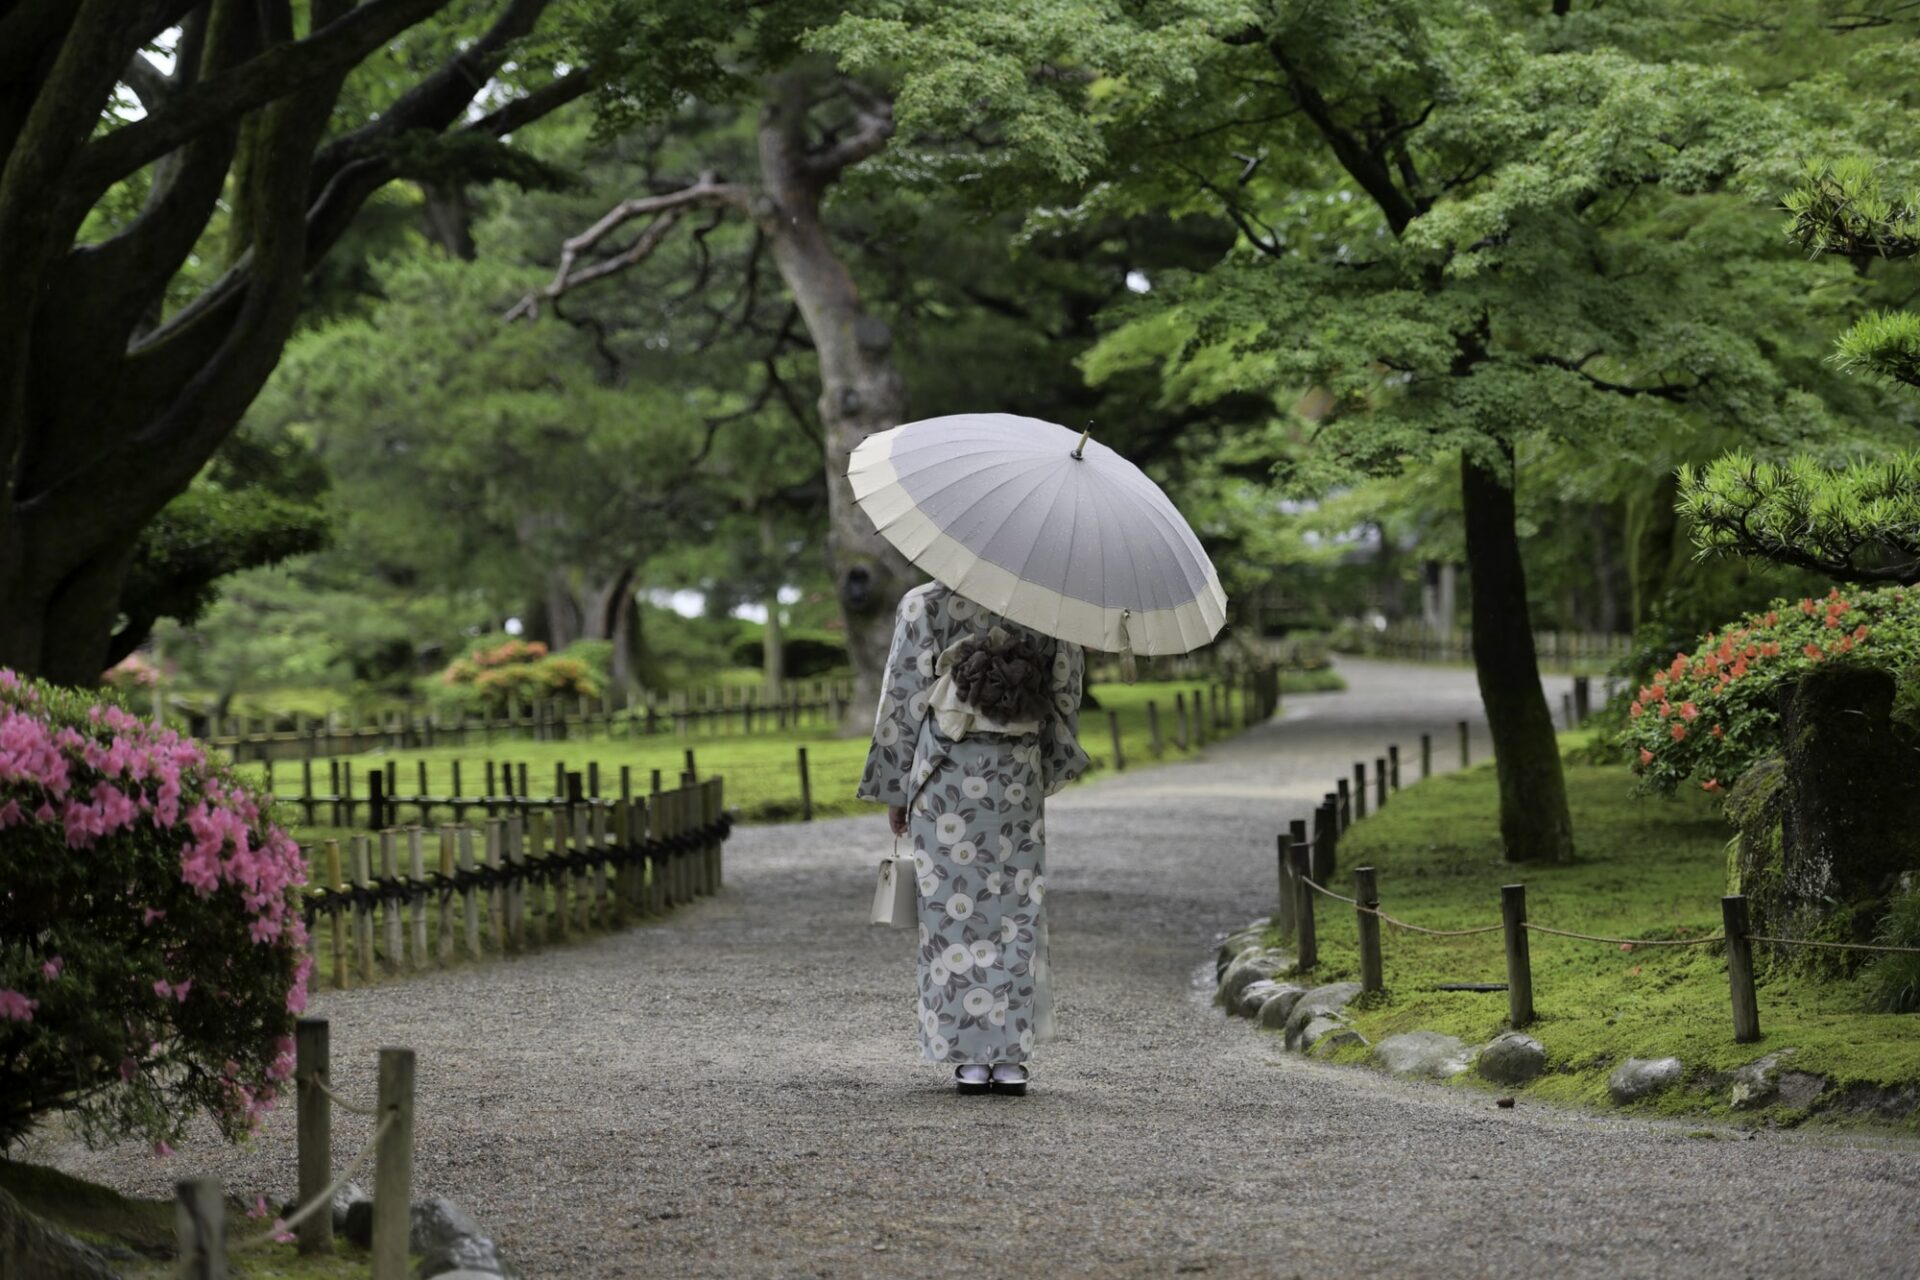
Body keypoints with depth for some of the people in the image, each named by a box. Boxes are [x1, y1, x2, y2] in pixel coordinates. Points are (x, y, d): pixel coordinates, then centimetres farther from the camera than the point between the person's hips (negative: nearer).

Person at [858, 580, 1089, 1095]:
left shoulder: (925, 605, -6)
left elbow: (904, 698, -5)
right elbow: (1066, 693, 5)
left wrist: (894, 788, 3)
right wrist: (1051, 767, 18)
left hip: (946, 781, -2)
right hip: (1020, 779, 2)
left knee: (954, 908, 4)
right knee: (1016, 910, 7)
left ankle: (970, 1056, 3)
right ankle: (1010, 1056, 5)